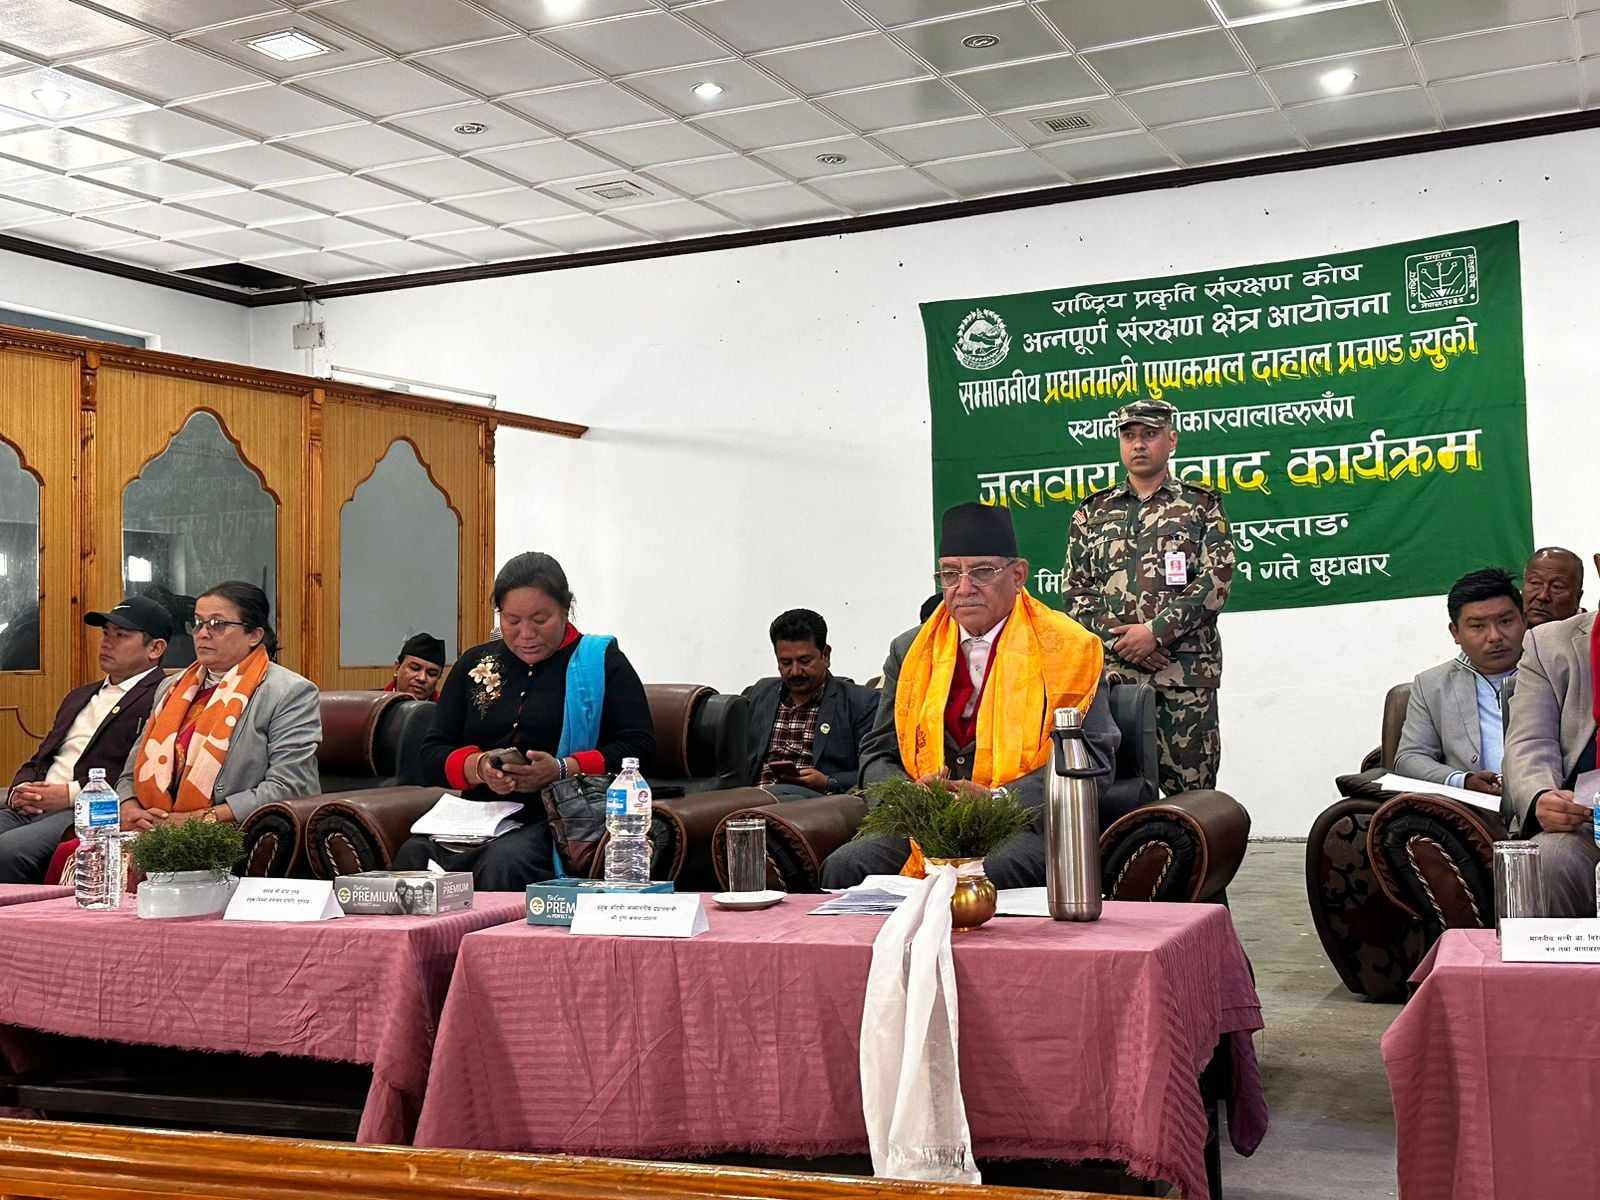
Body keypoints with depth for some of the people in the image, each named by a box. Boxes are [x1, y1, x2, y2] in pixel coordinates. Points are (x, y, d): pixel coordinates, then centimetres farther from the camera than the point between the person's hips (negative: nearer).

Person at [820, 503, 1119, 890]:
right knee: (843, 866, -25)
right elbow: (878, 755, 16)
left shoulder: (1066, 649, 4)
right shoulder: (910, 651, 16)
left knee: (983, 873, -38)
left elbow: (1090, 757, -4)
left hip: (1025, 827, -4)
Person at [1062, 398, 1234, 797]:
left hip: (1186, 674, -2)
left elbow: (1216, 580, -3)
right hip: (1112, 671, 2)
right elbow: (1074, 590, 9)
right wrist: (1118, 638, -7)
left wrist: (1156, 631, -12)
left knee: (1190, 793, -1)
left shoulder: (1201, 505, 8)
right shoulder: (1093, 512, 15)